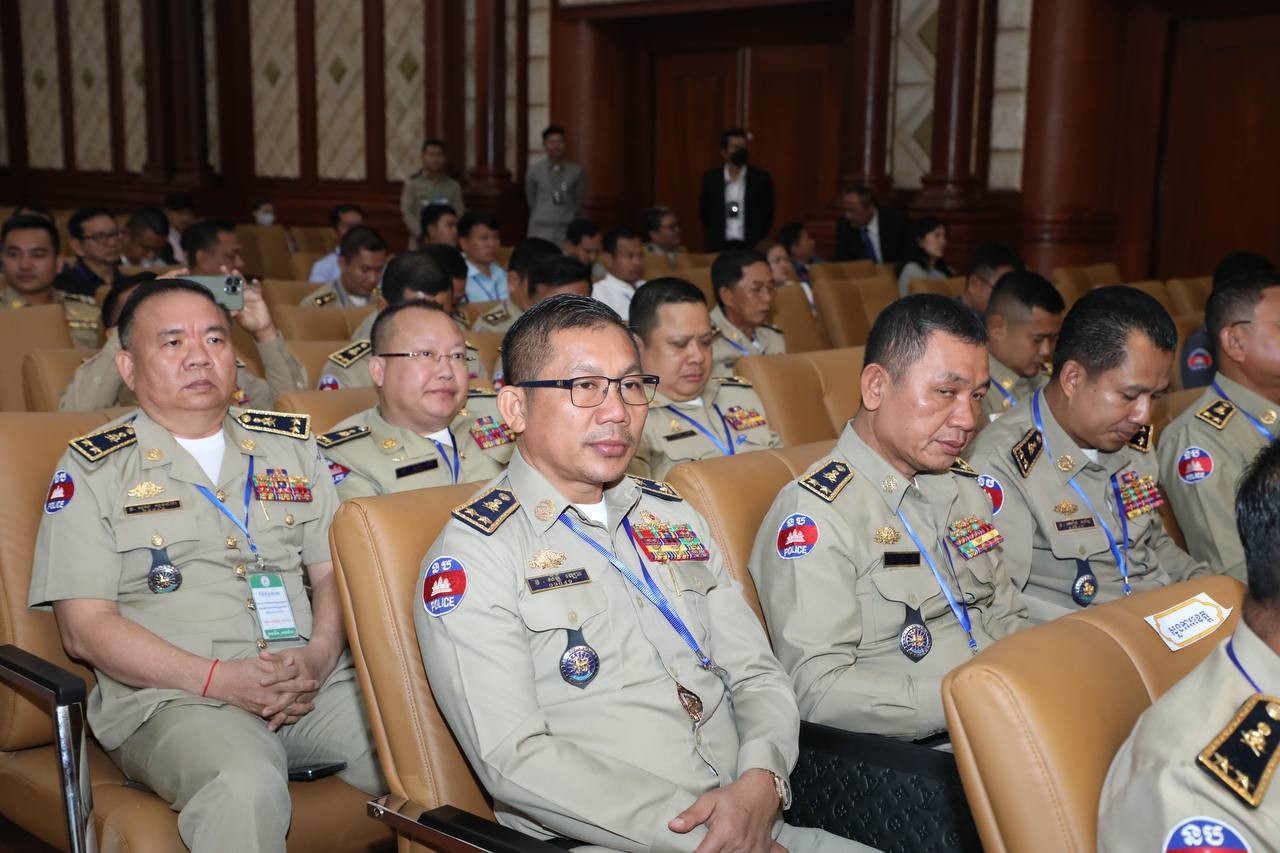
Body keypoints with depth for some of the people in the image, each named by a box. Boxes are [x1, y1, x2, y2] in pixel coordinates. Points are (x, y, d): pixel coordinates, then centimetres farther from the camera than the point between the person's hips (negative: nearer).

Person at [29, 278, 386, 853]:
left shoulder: (292, 445, 17)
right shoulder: (93, 470, 6)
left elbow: (334, 568, 13)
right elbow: (85, 627, -2)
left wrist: (318, 658, -8)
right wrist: (219, 678, -14)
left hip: (316, 682, 4)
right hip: (173, 699, -3)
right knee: (244, 787, -36)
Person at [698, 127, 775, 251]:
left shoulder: (761, 178, 1)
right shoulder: (711, 178, 4)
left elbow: (767, 213, 7)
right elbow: (704, 212, 13)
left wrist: (759, 241, 4)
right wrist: (713, 237, 10)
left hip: (752, 246, -1)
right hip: (719, 246, 1)